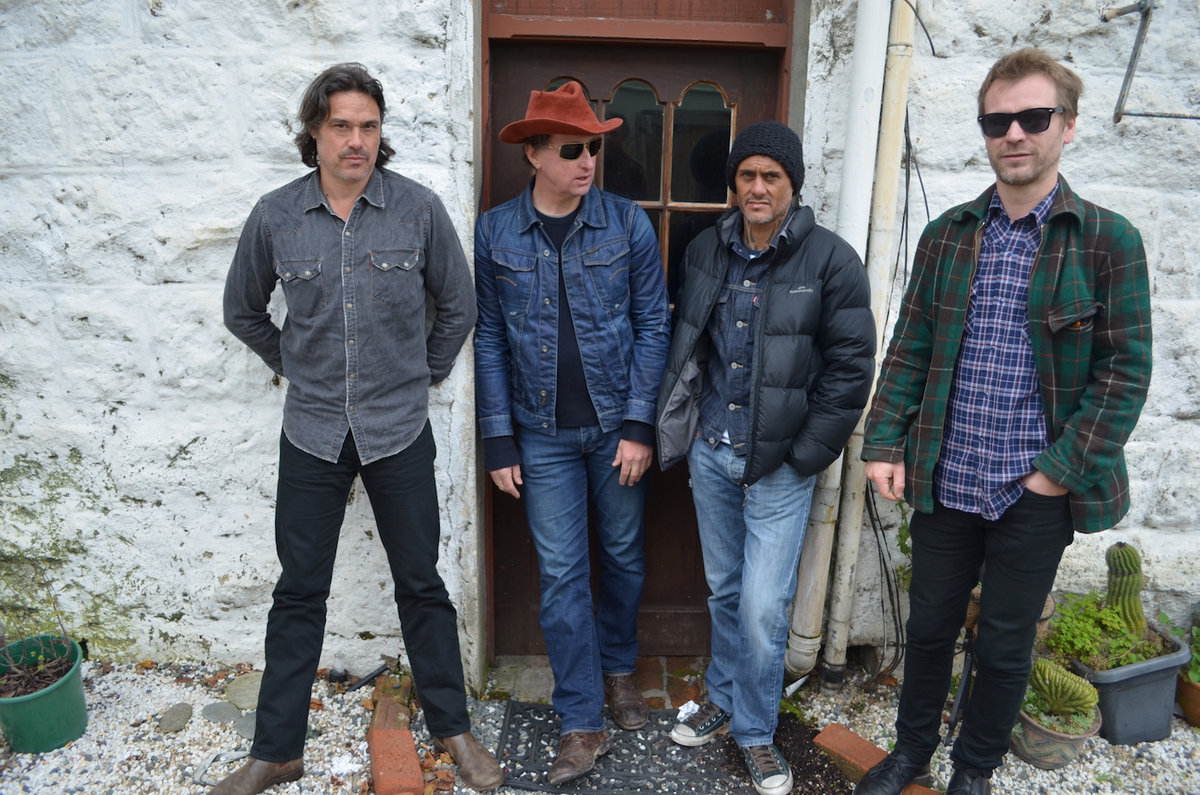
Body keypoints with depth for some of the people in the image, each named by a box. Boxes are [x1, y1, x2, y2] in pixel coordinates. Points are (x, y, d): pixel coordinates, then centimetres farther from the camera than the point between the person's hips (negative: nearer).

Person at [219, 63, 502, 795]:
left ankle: (452, 728, 30)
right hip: (313, 432, 2)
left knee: (422, 585, 11)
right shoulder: (275, 216, -2)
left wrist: (422, 376, 8)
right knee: (299, 594, 12)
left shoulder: (420, 209, -7)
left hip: (399, 432, -1)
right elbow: (243, 311, 13)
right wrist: (296, 367, 11)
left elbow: (458, 307, 5)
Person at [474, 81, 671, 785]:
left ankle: (619, 668, 41)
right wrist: (499, 440, -2)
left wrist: (639, 424, -8)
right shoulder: (494, 232, -2)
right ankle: (582, 722, 18)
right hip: (544, 435, 0)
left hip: (618, 427, 1)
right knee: (562, 574, 3)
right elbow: (489, 338, 0)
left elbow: (653, 324, -3)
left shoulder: (628, 222, -4)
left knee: (624, 558, 15)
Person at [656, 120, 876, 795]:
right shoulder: (706, 251, 6)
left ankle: (756, 732, 22)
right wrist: (681, 429, 10)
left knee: (763, 606, -1)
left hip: (780, 464, -4)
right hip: (710, 454, 5)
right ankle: (725, 702, 39)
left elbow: (851, 366, -10)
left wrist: (805, 455, -11)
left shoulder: (831, 260, -9)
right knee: (724, 591, 18)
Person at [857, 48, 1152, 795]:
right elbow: (909, 349, 4)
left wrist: (1063, 469, -12)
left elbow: (1125, 370, -6)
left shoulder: (1110, 241, -4)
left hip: (1036, 491, -2)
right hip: (944, 480, 3)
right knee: (930, 626, 17)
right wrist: (885, 444, -3)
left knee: (1005, 645, 13)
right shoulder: (946, 235, 4)